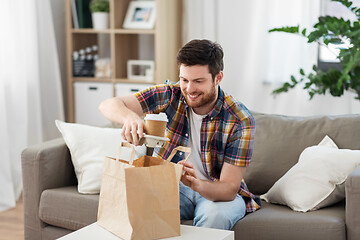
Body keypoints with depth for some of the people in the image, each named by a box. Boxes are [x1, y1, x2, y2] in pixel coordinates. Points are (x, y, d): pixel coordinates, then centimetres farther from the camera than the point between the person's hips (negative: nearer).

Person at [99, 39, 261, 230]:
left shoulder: (240, 120, -19)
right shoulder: (170, 95, -11)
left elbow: (229, 189, -21)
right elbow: (108, 105, -19)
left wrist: (196, 184, -44)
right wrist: (130, 117, -44)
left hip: (217, 192, -1)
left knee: (215, 215, -36)